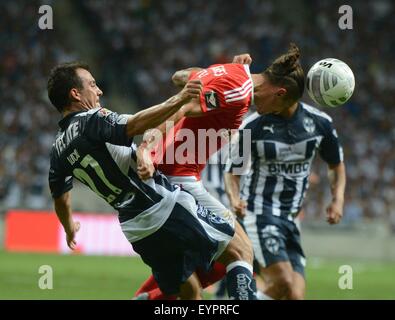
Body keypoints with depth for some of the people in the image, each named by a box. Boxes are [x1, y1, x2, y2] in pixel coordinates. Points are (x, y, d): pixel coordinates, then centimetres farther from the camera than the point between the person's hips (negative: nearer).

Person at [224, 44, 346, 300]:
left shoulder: (319, 123, -2)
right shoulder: (252, 126, -7)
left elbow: (336, 164, 14)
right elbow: (233, 170, 5)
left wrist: (338, 198, -2)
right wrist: (235, 197, -16)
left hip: (291, 218, 4)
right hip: (259, 211, -4)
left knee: (296, 294, -8)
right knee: (283, 282, -23)